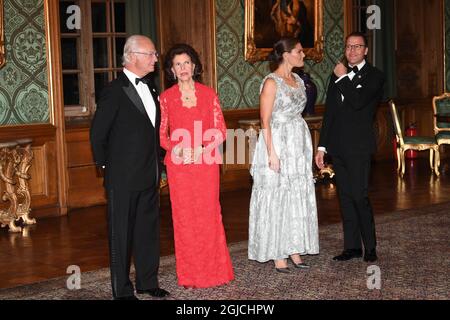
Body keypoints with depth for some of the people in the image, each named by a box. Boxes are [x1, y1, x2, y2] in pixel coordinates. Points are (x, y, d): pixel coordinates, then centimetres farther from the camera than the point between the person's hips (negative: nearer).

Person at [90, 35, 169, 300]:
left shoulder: (150, 87, 9)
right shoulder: (115, 91, -13)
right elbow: (98, 133, -9)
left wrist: (157, 166, 13)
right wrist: (106, 165, -3)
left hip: (150, 177, 7)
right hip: (124, 178, -7)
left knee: (149, 229, 15)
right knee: (122, 233, 4)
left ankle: (148, 282, 27)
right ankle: (122, 290, 14)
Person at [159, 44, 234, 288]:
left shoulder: (208, 94, 5)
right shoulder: (166, 98, 4)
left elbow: (220, 130, 4)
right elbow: (161, 134, 5)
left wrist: (203, 149, -11)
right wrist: (177, 149, -12)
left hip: (206, 163, 0)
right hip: (179, 165, 0)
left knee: (208, 214, 2)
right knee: (184, 217, 3)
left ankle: (213, 271, 14)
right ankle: (189, 275, 12)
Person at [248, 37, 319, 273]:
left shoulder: (298, 80, 11)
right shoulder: (271, 82, -11)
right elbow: (265, 120, -14)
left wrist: (306, 148, 13)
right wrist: (272, 153, -19)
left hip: (298, 144, 8)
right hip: (278, 143, -8)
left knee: (299, 197, 9)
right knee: (276, 199, -1)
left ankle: (294, 251, 17)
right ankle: (278, 256, 6)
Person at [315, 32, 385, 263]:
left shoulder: (374, 76, -2)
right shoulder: (338, 76, 16)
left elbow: (358, 101, -20)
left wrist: (342, 78, -9)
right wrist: (322, 146, 14)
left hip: (358, 148, -6)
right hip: (337, 147, 6)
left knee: (359, 197, -9)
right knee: (345, 198, 8)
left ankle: (370, 247, 3)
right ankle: (352, 246, 15)